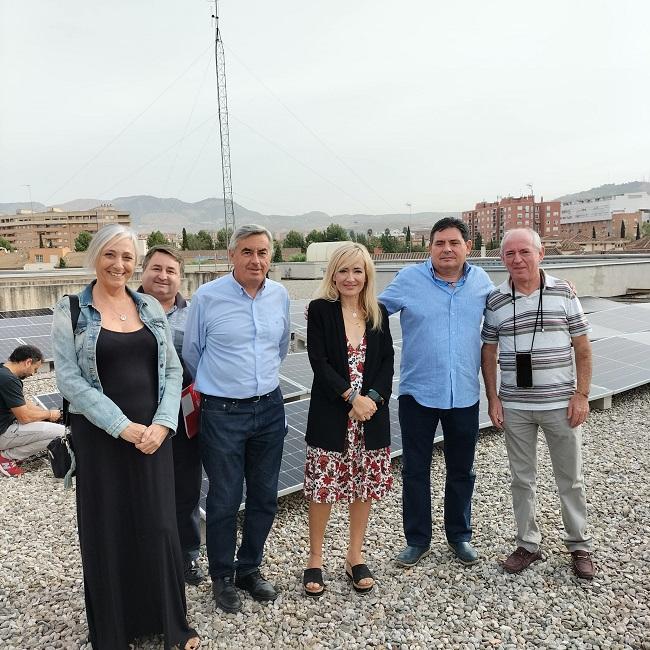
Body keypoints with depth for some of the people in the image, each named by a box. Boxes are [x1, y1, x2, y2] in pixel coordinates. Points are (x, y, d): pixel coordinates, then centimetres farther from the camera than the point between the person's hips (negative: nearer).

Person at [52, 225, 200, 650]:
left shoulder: (151, 307, 6)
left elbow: (173, 370, 5)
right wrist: (122, 426, -15)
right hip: (100, 436, -2)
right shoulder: (71, 310, -3)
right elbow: (69, 378, -9)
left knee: (159, 527, 9)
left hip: (153, 433, 3)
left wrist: (162, 423, -9)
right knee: (108, 531, 9)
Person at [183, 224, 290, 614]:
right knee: (225, 501, 7)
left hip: (270, 409, 4)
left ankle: (250, 569, 36)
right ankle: (223, 577, 30)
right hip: (222, 413, -4)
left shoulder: (280, 296, 2)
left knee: (265, 497, 15)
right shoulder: (207, 297, -10)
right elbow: (191, 352, 4)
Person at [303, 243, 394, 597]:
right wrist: (352, 398, -16)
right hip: (330, 415, -3)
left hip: (372, 414, 4)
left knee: (365, 487, 12)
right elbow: (319, 362, -11)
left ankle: (355, 557, 31)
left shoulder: (378, 313, 7)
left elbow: (387, 361, 5)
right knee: (322, 488, 3)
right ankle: (315, 559, 24)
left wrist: (373, 398, -10)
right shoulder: (320, 310, -4)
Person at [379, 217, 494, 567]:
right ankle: (417, 539, 29)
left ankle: (460, 535, 37)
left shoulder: (481, 280, 3)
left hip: (464, 394, 3)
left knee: (461, 471, 17)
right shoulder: (408, 279, -7)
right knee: (415, 470, 10)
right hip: (418, 393, -2)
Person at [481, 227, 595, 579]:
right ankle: (528, 544, 29)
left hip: (561, 404, -1)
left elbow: (582, 347, 0)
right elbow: (488, 353, 5)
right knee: (522, 478, 12)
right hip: (515, 406, 1)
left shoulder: (563, 293, -3)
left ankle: (580, 545, 31)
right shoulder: (495, 301, -1)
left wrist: (582, 395, -6)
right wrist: (493, 399, -1)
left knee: (571, 478, 12)